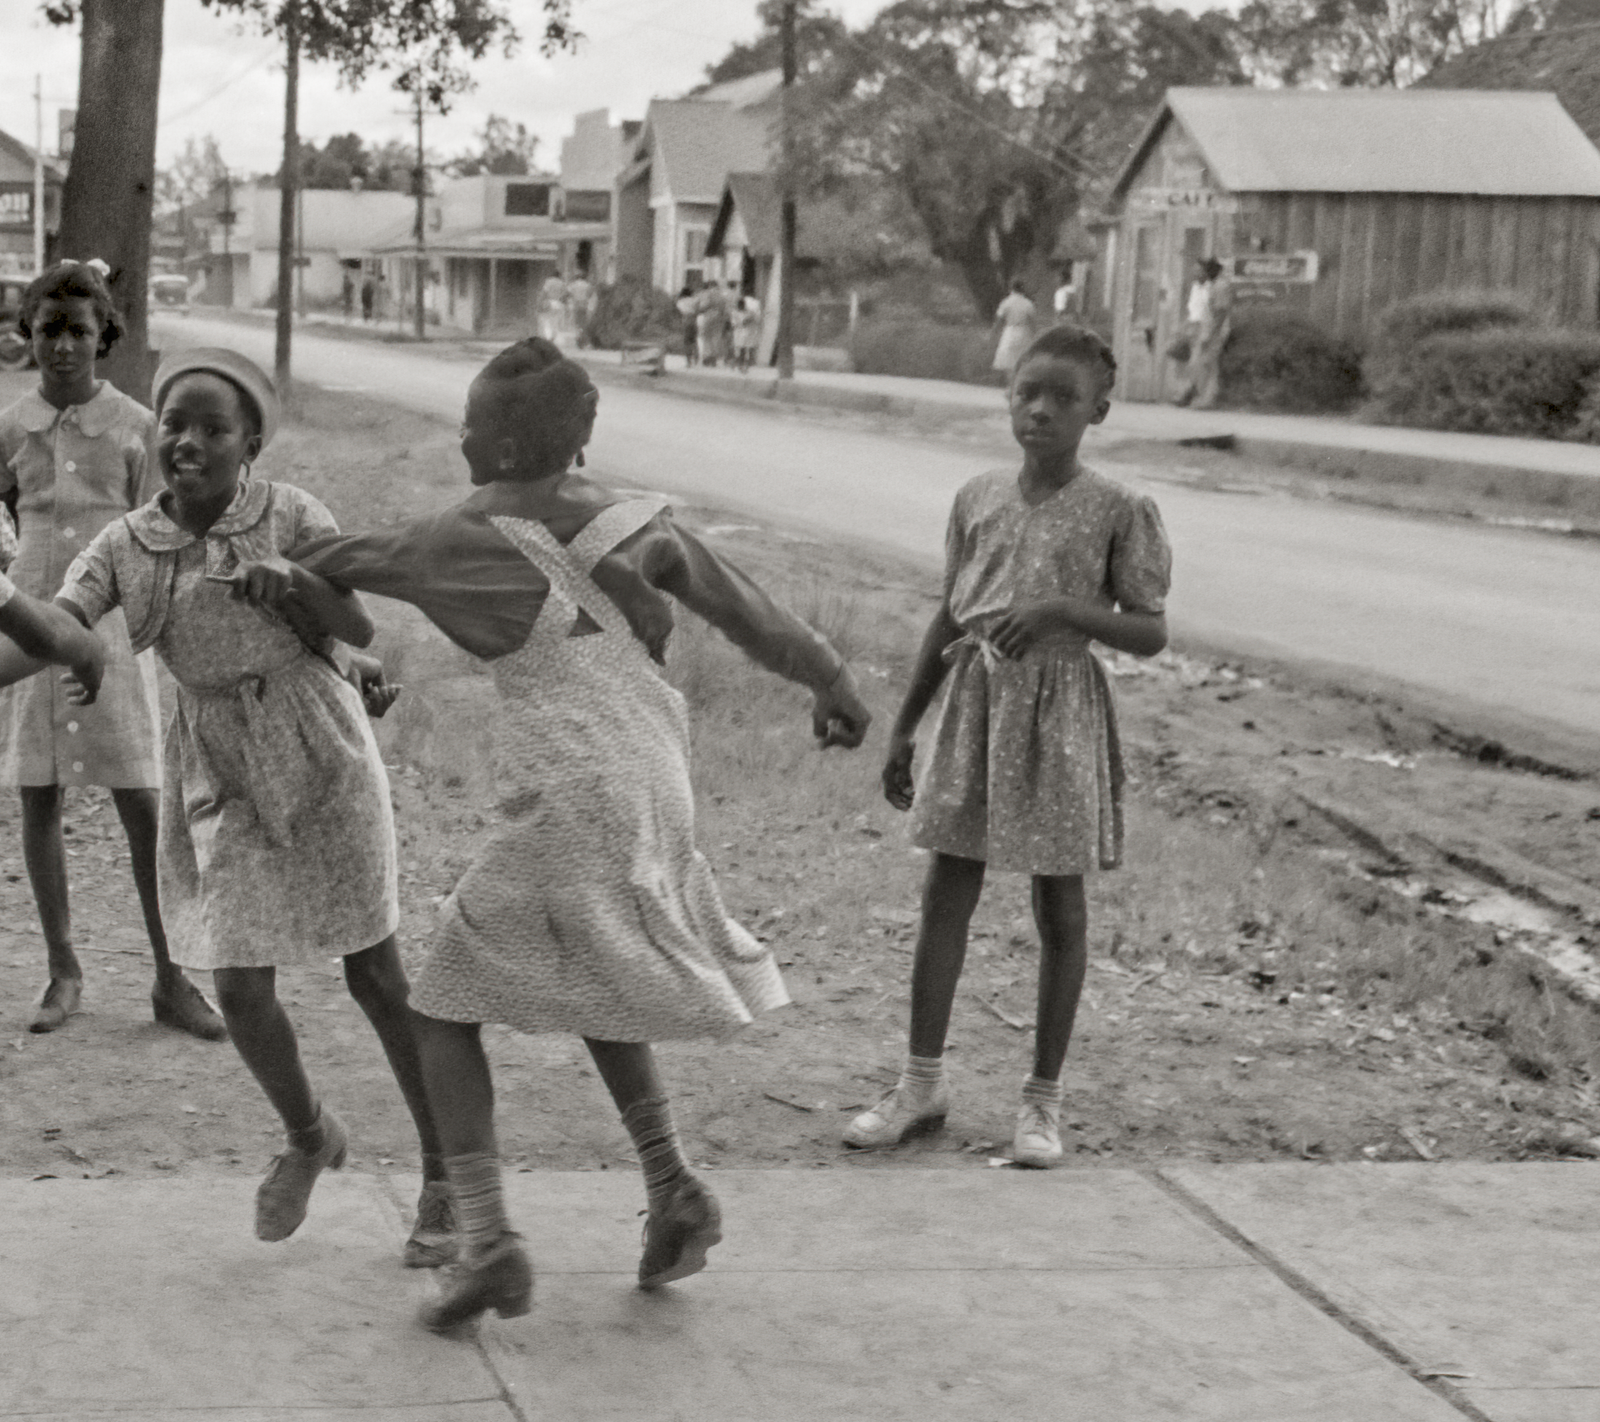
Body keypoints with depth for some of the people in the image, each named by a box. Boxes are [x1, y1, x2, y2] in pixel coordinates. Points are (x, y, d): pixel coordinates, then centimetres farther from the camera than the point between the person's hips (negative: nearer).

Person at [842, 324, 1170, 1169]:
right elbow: (949, 617, 13)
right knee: (946, 893, 5)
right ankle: (922, 1084, 14)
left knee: (1058, 907, 4)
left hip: (1059, 705, -4)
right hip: (974, 697, 4)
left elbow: (1150, 633, -7)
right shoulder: (978, 499, 6)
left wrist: (1062, 608, -23)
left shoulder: (1118, 512, -6)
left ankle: (1043, 1098, 14)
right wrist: (904, 728, 13)